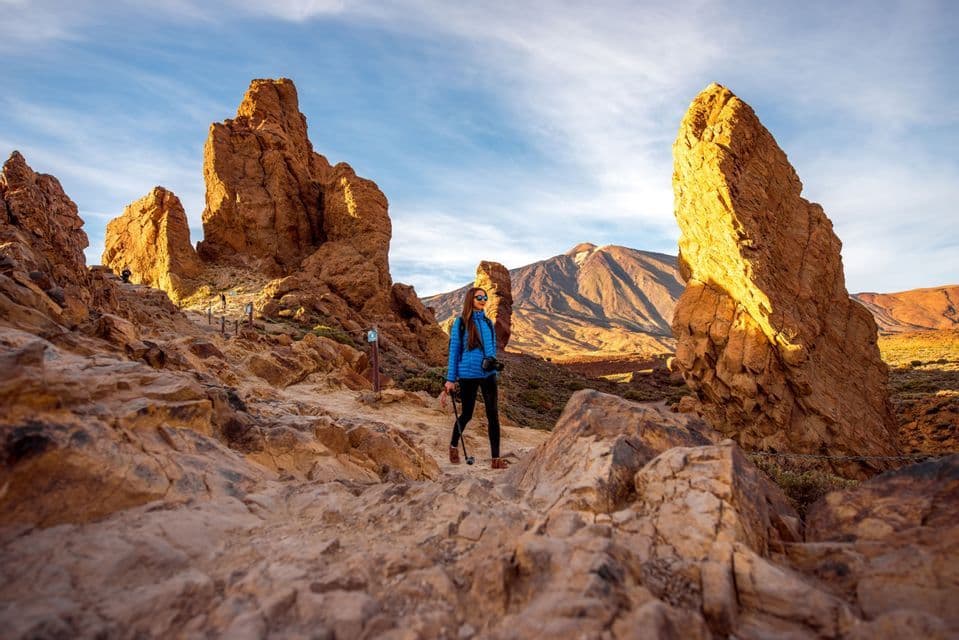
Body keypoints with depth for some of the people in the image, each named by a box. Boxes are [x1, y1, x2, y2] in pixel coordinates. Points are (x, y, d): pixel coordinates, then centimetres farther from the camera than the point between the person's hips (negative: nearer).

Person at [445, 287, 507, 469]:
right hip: (468, 374, -3)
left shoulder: (488, 323, 8)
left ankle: (496, 457, 5)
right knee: (467, 414, 9)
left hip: (488, 374, 4)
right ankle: (453, 446, 35)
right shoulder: (461, 323, -4)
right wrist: (451, 379, -4)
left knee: (493, 414, -1)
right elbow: (454, 351, -2)